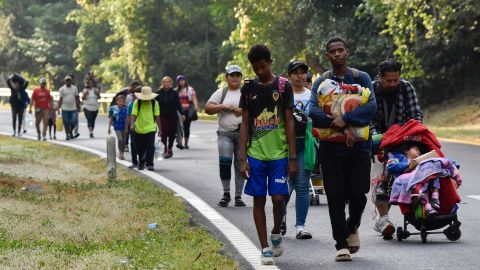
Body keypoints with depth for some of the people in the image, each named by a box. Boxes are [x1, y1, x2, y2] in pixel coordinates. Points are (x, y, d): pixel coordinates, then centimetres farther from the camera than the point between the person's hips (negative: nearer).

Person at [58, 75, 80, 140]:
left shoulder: (75, 88, 7)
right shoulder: (62, 89, 1)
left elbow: (77, 98, 11)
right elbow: (61, 99, 1)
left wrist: (78, 107, 7)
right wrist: (58, 107, -6)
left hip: (73, 109, 2)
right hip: (65, 109, -2)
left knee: (74, 121, -6)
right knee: (66, 123, 1)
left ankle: (71, 131, 19)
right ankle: (68, 135, 12)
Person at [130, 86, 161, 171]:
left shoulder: (154, 103, -1)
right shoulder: (137, 102, -4)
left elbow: (157, 116, 5)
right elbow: (133, 114, -10)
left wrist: (160, 129, 7)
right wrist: (132, 124, -27)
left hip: (150, 129, -1)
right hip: (139, 129, 1)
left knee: (150, 147, -10)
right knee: (140, 148, 12)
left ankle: (150, 164, -5)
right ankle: (141, 163, 30)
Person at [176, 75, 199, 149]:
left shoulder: (190, 89, 6)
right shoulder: (176, 91, 10)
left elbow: (194, 98, -3)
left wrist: (196, 106, -19)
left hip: (188, 111, 0)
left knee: (186, 127, 5)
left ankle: (186, 143, 14)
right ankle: (179, 142, -20)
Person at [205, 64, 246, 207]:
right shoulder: (221, 93, 11)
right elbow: (208, 108, 3)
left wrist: (244, 110, -14)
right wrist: (224, 107, -9)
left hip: (242, 133, 0)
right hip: (225, 133, 0)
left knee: (240, 165, 2)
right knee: (224, 161, -14)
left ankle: (238, 196, 9)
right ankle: (226, 193, -2)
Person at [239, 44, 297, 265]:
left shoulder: (283, 86, 0)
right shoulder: (248, 88, 5)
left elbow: (289, 122, 0)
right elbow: (245, 124, 6)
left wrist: (293, 157, -5)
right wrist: (242, 158, -1)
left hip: (279, 153, -2)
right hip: (256, 154, 2)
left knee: (278, 198, -7)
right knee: (259, 199, 2)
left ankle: (276, 233, 22)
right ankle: (265, 248, 9)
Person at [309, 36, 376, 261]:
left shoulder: (361, 78, 6)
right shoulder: (321, 81, 6)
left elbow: (371, 106, -9)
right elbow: (313, 110, -9)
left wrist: (346, 119, -21)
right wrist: (339, 126, -21)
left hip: (359, 146, 0)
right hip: (331, 147, 0)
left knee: (358, 193, -4)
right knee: (336, 197, -1)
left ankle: (352, 227, 27)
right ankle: (341, 244, 6)